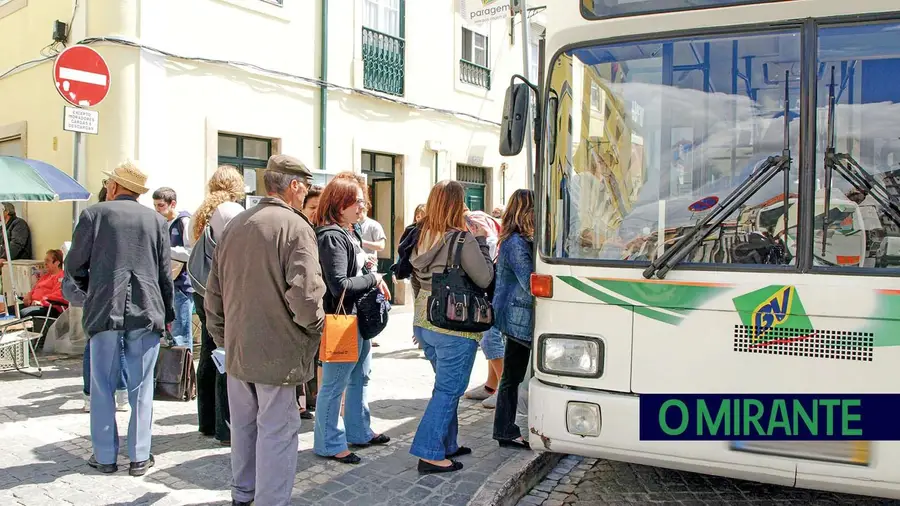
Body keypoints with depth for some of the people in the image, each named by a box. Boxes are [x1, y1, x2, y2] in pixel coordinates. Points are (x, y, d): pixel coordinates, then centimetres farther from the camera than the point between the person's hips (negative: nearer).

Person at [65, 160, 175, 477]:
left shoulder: (93, 214, 1)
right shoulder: (156, 220, 5)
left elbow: (75, 265, 3)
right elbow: (166, 273, 5)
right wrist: (168, 314, 14)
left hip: (104, 310, -1)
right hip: (146, 311, 1)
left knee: (103, 385, 10)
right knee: (141, 386, 7)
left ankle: (105, 456, 16)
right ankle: (139, 457, 11)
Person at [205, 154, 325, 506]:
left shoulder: (234, 225, 8)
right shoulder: (295, 225, -14)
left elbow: (214, 293, 12)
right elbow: (304, 292, -25)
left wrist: (223, 337, 20)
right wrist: (315, 324, -6)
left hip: (237, 347, 8)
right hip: (277, 351, -8)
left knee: (244, 424, 21)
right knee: (276, 431, 2)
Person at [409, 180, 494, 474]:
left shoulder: (423, 237, 5)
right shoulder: (463, 240, -17)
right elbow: (485, 279, -9)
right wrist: (481, 241, -3)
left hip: (423, 323, 8)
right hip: (454, 327, -8)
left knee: (446, 386, 21)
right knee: (448, 390, 2)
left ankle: (447, 444, 30)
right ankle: (430, 454, 6)